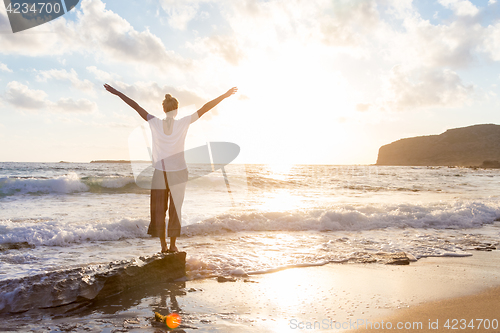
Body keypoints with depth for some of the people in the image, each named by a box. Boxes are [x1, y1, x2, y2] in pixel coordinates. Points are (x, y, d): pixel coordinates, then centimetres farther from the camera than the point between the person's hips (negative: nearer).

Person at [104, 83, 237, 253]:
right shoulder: (183, 123, -8)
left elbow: (135, 106, -1)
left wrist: (116, 92, 6)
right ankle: (173, 244, 11)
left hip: (160, 173, 1)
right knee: (175, 209, 9)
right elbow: (205, 108, -5)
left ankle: (163, 245, 10)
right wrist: (224, 96, -1)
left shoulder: (155, 123, -6)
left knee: (159, 209, 9)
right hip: (178, 172, 0)